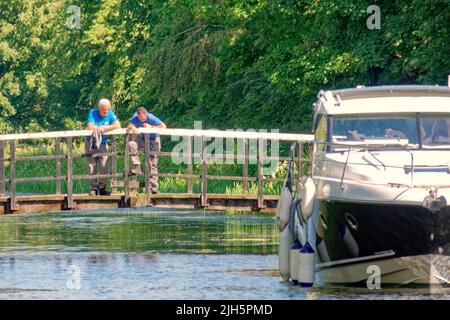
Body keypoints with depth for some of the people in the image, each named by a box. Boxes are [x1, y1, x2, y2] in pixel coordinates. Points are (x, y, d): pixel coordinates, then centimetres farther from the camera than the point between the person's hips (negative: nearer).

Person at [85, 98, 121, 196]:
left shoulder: (110, 114, 1)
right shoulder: (93, 113, -8)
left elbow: (118, 125, -12)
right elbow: (90, 127, -21)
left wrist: (105, 128, -19)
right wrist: (102, 128, -16)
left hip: (103, 144, 2)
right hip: (91, 143, -2)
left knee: (104, 168, -4)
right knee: (92, 167, -3)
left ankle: (102, 188, 8)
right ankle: (93, 189, 2)